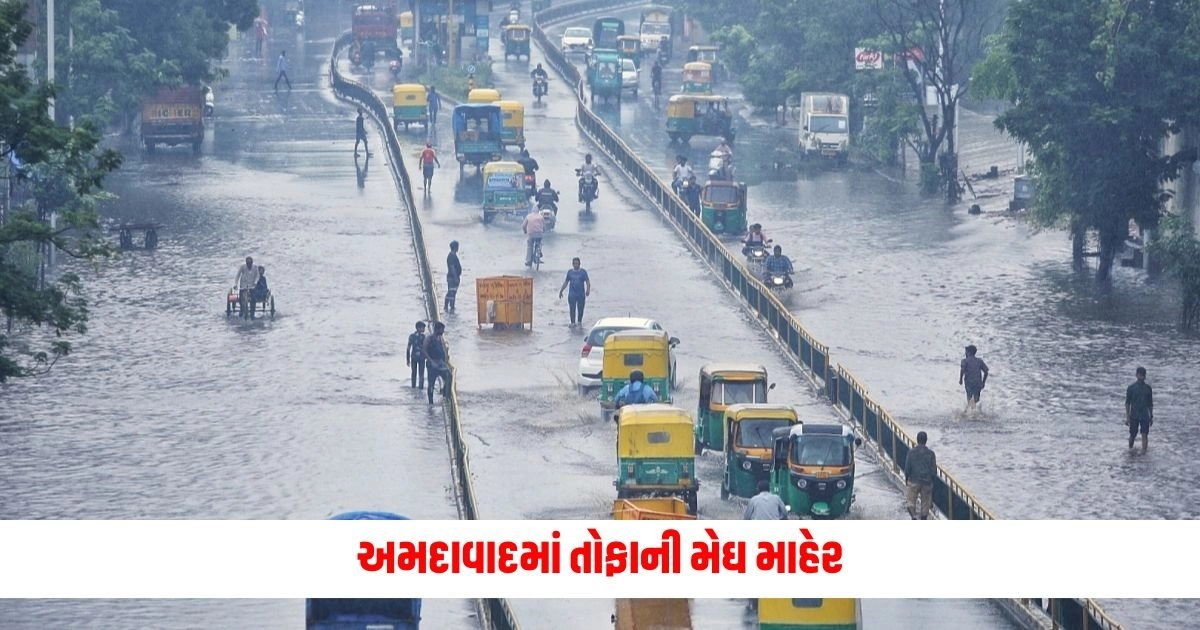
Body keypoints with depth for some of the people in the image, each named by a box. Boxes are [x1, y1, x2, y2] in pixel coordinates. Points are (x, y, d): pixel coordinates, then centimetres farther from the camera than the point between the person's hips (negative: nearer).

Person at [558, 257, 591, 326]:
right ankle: (573, 322, 4)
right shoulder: (570, 272, 6)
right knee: (572, 309, -3)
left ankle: (579, 321, 22)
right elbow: (566, 282, 14)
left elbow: (587, 281, -4)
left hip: (581, 294, -1)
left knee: (580, 309, 4)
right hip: (572, 294, 1)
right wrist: (561, 291, 13)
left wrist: (588, 290, -20)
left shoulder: (583, 271, 0)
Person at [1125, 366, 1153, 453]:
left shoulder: (1148, 388, 4)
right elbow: (1127, 403, -1)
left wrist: (1151, 416, 11)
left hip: (1145, 416, 1)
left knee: (1145, 435, -7)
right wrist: (1127, 417, -6)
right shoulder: (1131, 387, -3)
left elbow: (1150, 403, 12)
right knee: (1133, 435, 5)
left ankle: (1143, 453, -6)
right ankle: (1130, 449, 30)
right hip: (1134, 416, -1)